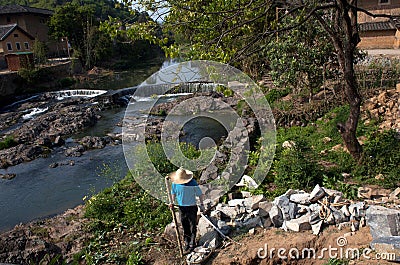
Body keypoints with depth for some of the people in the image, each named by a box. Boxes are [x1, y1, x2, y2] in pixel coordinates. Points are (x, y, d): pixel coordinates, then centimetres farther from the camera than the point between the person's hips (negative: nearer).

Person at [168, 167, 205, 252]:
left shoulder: (193, 183, -18)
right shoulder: (175, 183, -8)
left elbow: (200, 194, -7)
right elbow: (173, 193, 9)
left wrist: (201, 204, -6)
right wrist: (172, 202, -5)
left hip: (192, 207, -3)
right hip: (181, 207, 3)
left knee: (193, 226, 7)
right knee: (185, 226, 14)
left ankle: (192, 243, 23)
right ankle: (186, 242, 31)